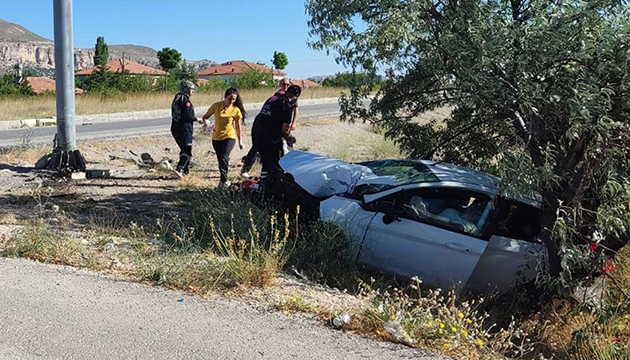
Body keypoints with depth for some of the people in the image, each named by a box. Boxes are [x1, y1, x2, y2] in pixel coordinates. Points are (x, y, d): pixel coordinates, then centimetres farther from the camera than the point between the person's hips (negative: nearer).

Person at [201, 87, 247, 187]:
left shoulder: (236, 110, -7)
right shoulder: (216, 106, -5)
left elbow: (238, 126, 4)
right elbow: (205, 117, 4)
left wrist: (240, 141, 9)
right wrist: (205, 121, -20)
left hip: (229, 137, -3)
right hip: (216, 138, 3)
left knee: (224, 158, -22)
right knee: (220, 160, 10)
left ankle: (224, 181, -11)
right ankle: (224, 180, 25)